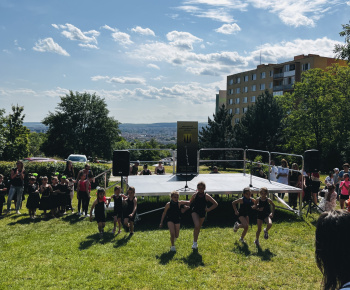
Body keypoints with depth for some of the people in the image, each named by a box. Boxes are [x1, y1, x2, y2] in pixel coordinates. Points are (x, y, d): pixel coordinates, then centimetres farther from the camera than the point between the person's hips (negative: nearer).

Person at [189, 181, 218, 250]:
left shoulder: (206, 196, -11)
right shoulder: (195, 195, -6)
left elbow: (215, 204, -8)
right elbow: (190, 202, 13)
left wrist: (209, 209, -11)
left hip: (202, 213, 1)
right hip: (195, 212, -1)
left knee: (198, 227, 16)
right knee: (196, 226, -23)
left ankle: (195, 241, 38)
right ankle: (195, 242, -11)